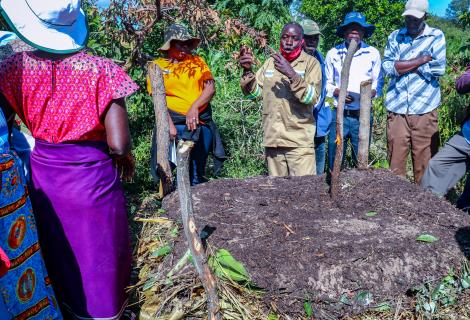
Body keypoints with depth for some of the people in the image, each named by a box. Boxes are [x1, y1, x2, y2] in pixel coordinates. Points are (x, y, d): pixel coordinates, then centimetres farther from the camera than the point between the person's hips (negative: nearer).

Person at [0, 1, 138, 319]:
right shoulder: (101, 70, -17)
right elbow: (119, 144, -21)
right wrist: (125, 157, 1)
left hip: (44, 176, 4)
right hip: (92, 178, -3)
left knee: (59, 252, 25)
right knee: (100, 255, 16)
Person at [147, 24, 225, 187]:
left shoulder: (197, 62, 13)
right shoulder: (158, 66, 7)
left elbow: (211, 87, 3)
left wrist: (194, 107, -14)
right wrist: (169, 125, -16)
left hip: (201, 124, 3)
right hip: (175, 125, -2)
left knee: (196, 174, 7)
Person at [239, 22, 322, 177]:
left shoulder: (311, 62, 0)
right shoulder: (270, 62, 13)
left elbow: (312, 97, -14)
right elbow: (254, 93, 8)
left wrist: (292, 74, -24)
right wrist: (247, 71, -7)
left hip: (299, 140, -4)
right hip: (272, 139, 4)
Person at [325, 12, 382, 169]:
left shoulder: (373, 53, 6)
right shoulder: (333, 53, 5)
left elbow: (378, 81, 11)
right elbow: (327, 83, 9)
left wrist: (372, 92, -10)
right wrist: (337, 92, -11)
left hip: (363, 115, 1)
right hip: (339, 114, 0)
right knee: (335, 160, 3)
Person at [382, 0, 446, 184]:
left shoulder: (436, 36, 7)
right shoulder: (395, 37, 12)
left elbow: (438, 69, -7)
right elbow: (387, 67, -2)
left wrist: (402, 65, -2)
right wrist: (422, 60, -6)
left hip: (424, 109, -1)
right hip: (397, 109, 2)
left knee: (425, 163, 1)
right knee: (395, 162, 3)